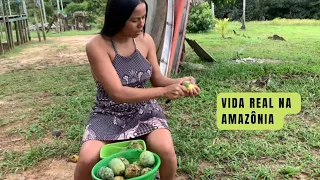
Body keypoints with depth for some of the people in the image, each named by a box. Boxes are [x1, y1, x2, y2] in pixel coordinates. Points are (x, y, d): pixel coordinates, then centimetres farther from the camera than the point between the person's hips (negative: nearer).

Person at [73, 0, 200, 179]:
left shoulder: (146, 40, -5)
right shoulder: (97, 46, -19)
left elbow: (157, 79, 5)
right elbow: (118, 93, -26)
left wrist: (179, 82, -17)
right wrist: (164, 92, -29)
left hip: (145, 109, 3)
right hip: (110, 115, -2)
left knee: (166, 150, -23)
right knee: (87, 160, -24)